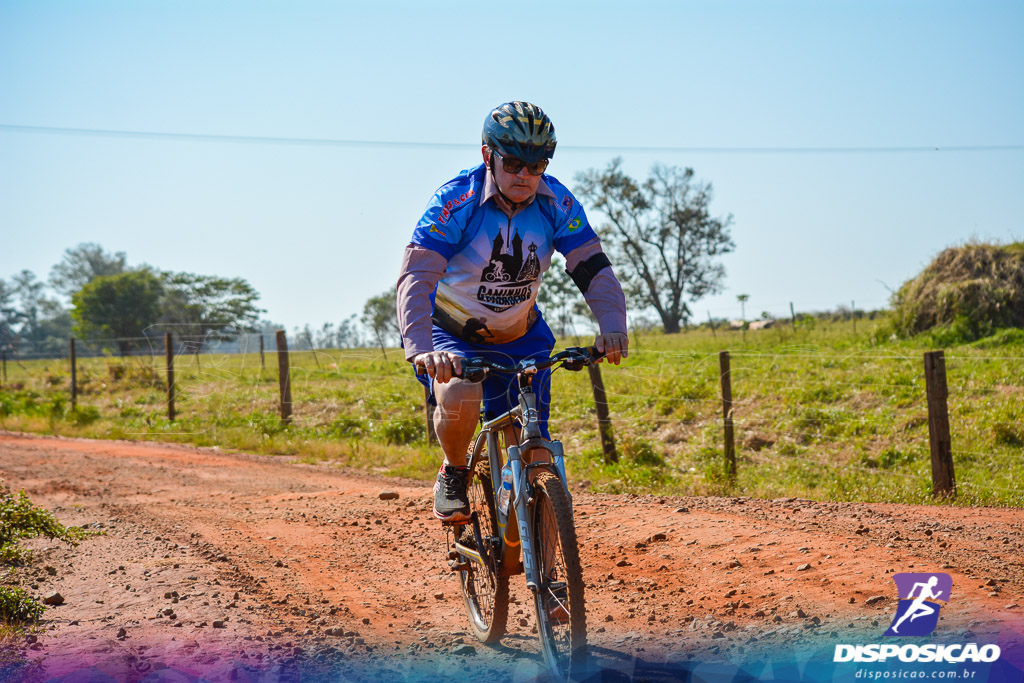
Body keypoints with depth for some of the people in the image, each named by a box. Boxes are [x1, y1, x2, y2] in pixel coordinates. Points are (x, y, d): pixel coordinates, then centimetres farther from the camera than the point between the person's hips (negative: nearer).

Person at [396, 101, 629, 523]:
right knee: (458, 397, -34)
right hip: (451, 334, -3)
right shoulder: (456, 200, -25)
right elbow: (415, 278, -33)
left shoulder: (556, 203, -15)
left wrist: (612, 327, -35)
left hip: (520, 338, 3)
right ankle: (453, 473, -2)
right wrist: (420, 349, -48)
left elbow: (593, 268, -15)